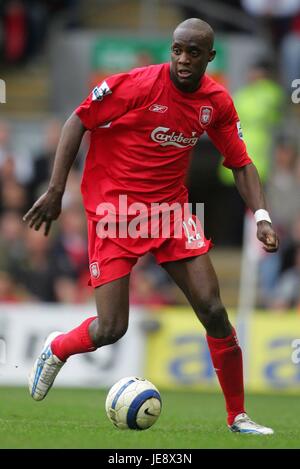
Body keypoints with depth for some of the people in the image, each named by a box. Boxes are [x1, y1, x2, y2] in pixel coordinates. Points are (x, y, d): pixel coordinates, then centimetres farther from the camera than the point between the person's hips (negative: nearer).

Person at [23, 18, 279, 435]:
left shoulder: (217, 102, -1)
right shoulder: (138, 84, -17)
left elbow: (240, 162, 8)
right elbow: (79, 121, -10)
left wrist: (261, 217, -6)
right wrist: (56, 189, -15)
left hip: (171, 206, 4)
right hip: (116, 208, -4)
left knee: (213, 311, -6)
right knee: (110, 330, -9)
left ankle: (238, 416, 7)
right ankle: (56, 349, 27)